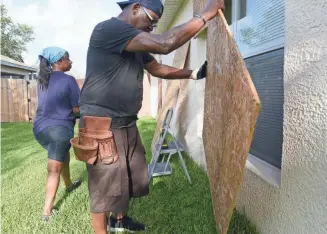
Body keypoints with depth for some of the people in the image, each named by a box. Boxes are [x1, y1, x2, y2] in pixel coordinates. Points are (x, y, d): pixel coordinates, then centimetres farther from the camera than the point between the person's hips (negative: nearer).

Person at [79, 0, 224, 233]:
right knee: (106, 188, 4)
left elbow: (159, 69, 21)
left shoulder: (136, 44, 14)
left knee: (129, 177, 20)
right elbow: (164, 44, -26)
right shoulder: (108, 28, -17)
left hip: (127, 124, 10)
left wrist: (195, 73, 13)